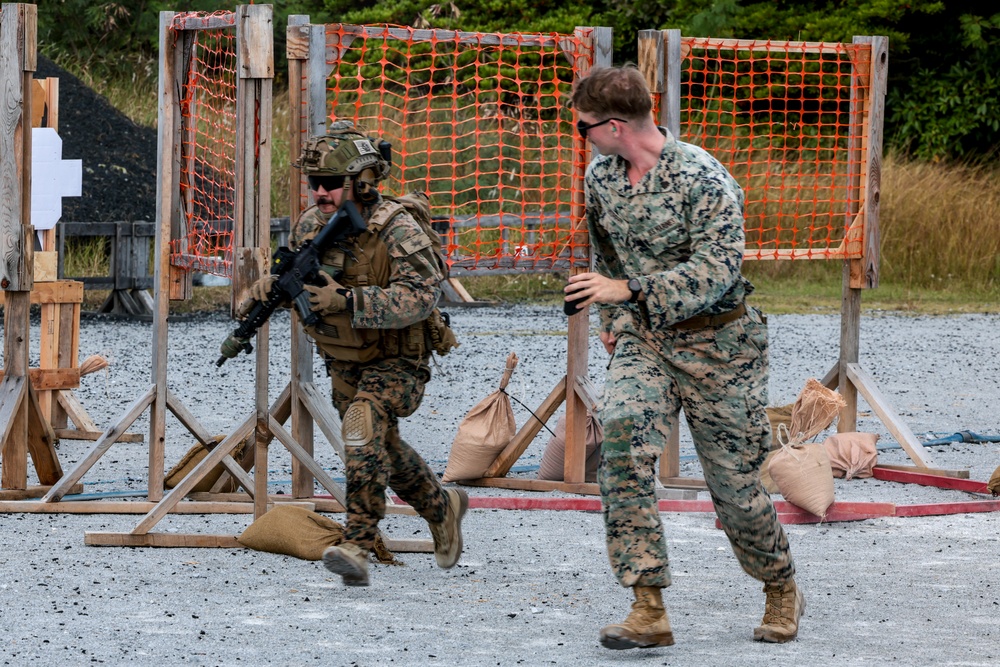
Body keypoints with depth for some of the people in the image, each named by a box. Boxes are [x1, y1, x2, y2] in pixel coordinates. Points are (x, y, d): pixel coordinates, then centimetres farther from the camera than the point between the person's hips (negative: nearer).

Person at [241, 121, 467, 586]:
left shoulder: (396, 231, -26)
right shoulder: (311, 225, -6)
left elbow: (419, 297, -36)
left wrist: (345, 301, -46)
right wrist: (270, 284, -15)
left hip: (397, 362, -8)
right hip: (345, 365, 8)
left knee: (362, 426, -31)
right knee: (382, 449, 20)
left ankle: (357, 545, -32)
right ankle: (442, 508, 47)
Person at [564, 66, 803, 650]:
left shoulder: (702, 179, -19)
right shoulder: (601, 177, 4)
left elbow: (718, 267, -28)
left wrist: (629, 291, -34)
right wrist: (612, 320, 25)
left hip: (717, 343, -5)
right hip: (644, 340, 5)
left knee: (734, 481, 3)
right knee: (623, 434, -24)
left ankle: (783, 591, 33)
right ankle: (649, 610, -26)